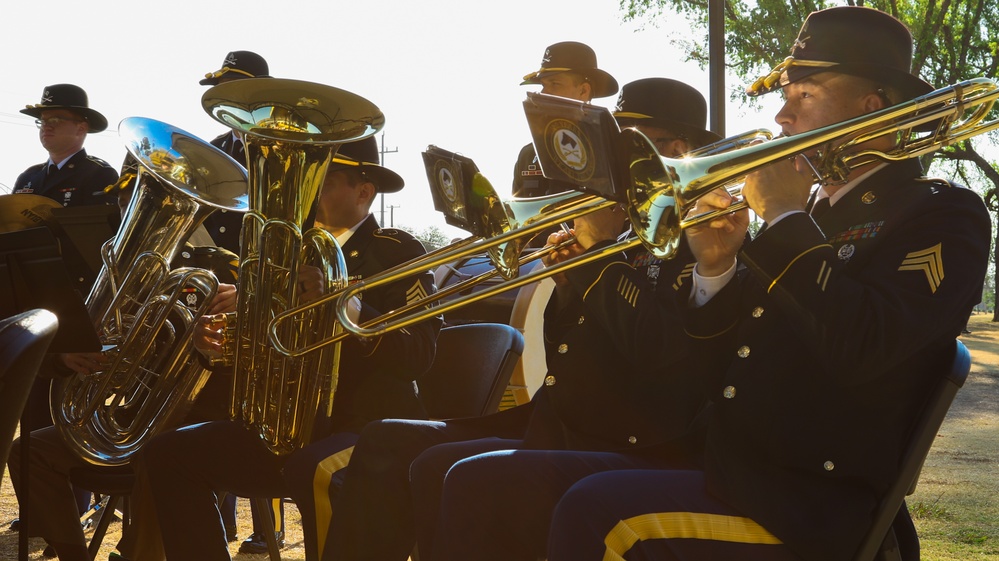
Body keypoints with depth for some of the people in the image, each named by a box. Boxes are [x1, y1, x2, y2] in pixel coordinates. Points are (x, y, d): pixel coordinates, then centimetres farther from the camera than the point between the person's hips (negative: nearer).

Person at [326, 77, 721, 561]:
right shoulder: (630, 230, 16)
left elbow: (655, 352, -27)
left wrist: (601, 250, -15)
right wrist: (570, 283, 2)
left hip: (623, 453, -9)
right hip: (550, 427, 9)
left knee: (442, 471, -28)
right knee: (386, 443, 2)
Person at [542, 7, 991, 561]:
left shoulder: (941, 213, -5)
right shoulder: (810, 215, 16)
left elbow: (860, 349, -25)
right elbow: (714, 370, 15)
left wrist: (784, 218, -15)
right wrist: (716, 268, -2)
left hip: (813, 514, -7)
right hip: (731, 475, 8)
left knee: (596, 513, -24)